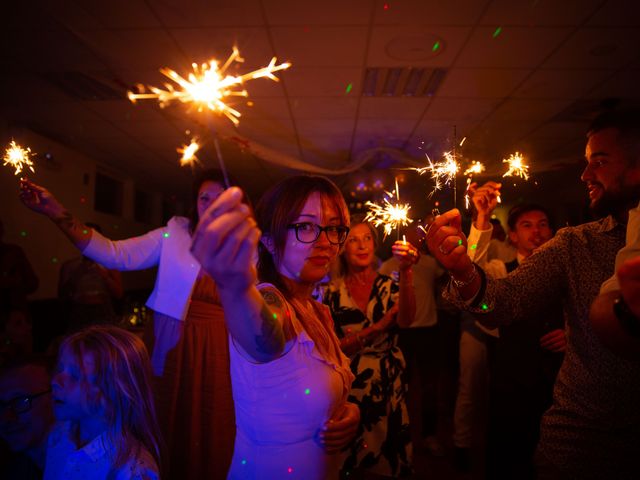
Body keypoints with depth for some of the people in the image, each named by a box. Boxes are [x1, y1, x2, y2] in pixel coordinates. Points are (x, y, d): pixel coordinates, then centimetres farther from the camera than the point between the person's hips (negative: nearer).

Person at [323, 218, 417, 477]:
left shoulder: (388, 285, -1)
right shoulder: (331, 291, -4)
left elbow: (405, 320, -21)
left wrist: (405, 271, -35)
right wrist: (377, 329, -16)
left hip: (390, 385, 1)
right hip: (349, 388, -1)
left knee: (392, 459, 14)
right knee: (352, 460, 13)